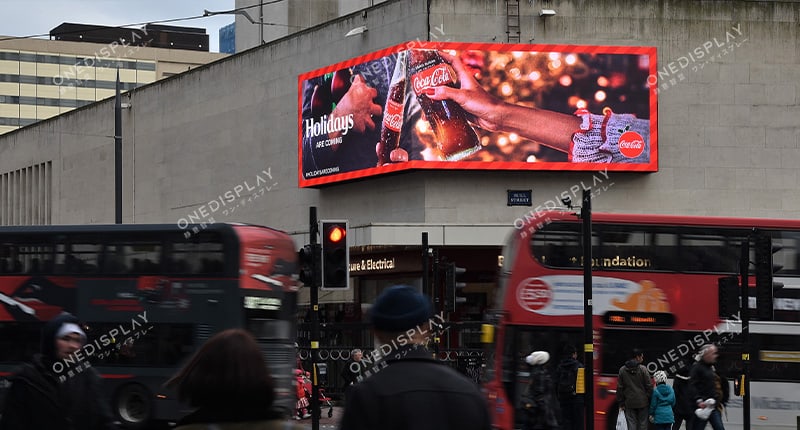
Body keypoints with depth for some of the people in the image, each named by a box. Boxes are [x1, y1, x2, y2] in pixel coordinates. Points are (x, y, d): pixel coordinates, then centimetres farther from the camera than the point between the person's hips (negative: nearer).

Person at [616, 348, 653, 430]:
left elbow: (619, 388, 4)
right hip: (642, 402, -2)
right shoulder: (643, 369, -8)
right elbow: (649, 386, -7)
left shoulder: (622, 370, 1)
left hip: (629, 403, 2)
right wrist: (650, 400, 3)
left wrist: (621, 403, 10)